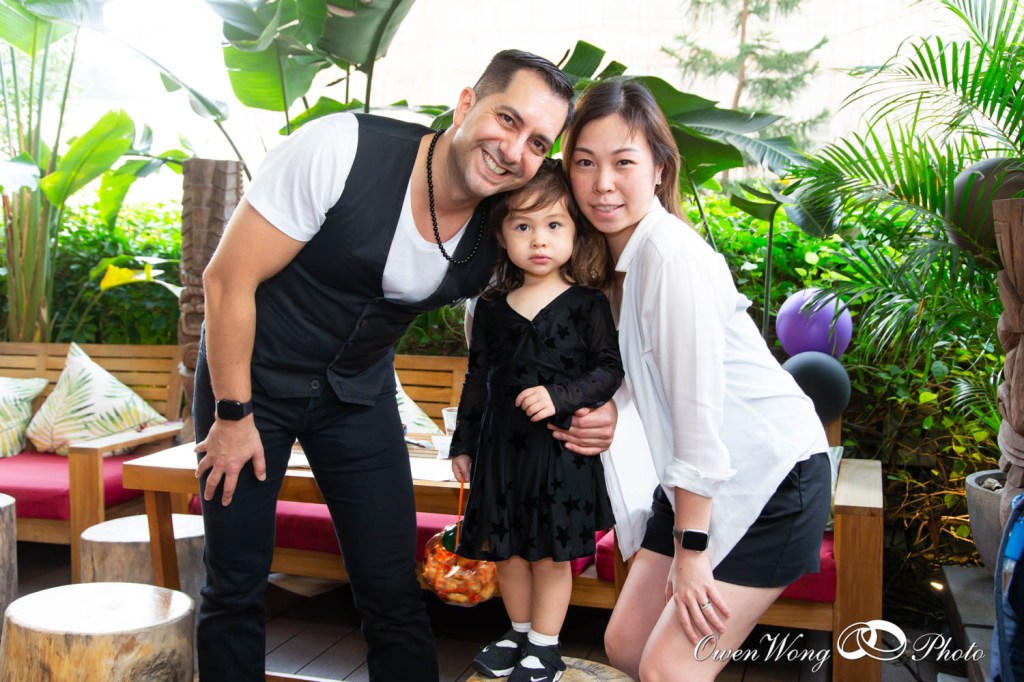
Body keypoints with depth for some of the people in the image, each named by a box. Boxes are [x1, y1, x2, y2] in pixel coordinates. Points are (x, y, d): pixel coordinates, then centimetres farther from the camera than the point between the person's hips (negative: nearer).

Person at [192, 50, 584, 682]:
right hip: (251, 375, -3)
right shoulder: (342, 150, -26)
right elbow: (229, 278, -20)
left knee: (393, 590, 2)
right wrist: (233, 414, -14)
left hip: (360, 391, 3)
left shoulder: (496, 239, -12)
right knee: (235, 587, 4)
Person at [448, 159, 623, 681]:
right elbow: (478, 379, 12)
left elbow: (611, 368, -8)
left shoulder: (587, 302, -6)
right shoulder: (492, 307, 5)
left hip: (561, 444, -4)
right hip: (502, 444, 4)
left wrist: (561, 397, -21)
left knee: (552, 551, 5)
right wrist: (463, 443, 13)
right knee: (506, 546, 14)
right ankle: (520, 633, 34)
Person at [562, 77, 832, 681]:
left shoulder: (671, 253, -22)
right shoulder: (614, 253, 5)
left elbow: (699, 403, -23)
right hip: (697, 479, 8)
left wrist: (691, 549, -18)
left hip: (771, 476, -8)